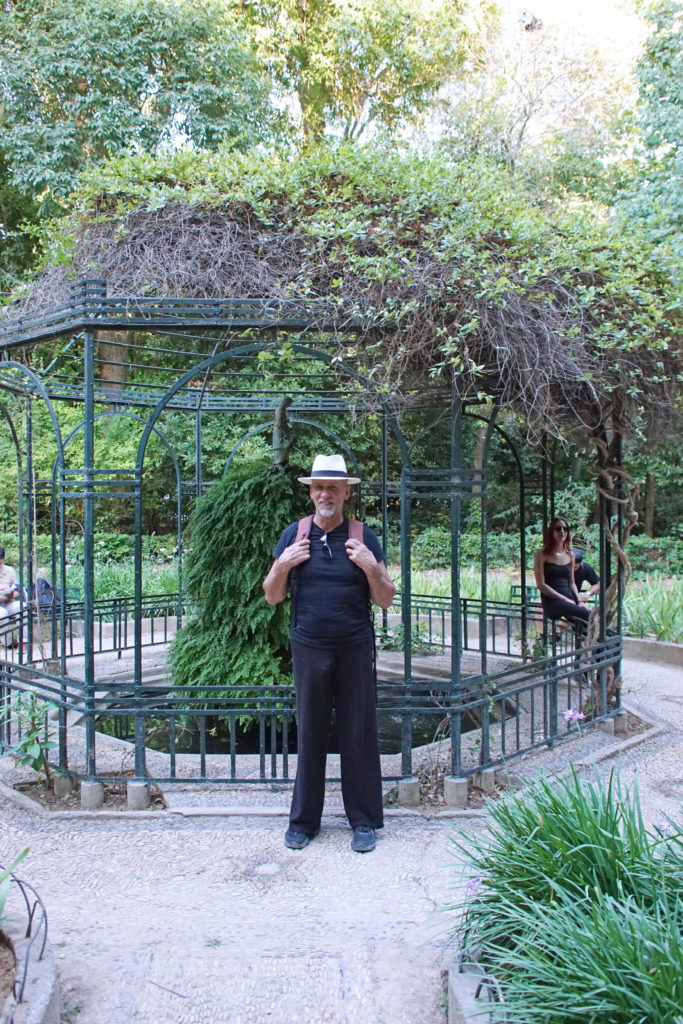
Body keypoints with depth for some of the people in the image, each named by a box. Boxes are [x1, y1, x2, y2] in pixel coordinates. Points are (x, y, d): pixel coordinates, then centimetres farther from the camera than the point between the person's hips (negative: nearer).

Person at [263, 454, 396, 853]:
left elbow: (386, 600, 4)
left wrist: (372, 568, -13)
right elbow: (273, 597, 9)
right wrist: (282, 566, -9)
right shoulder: (294, 535, 6)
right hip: (309, 648, 1)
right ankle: (304, 820, 22)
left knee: (360, 734, 5)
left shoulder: (364, 537, 3)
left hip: (356, 648, -1)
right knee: (310, 734, 8)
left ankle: (365, 821, 18)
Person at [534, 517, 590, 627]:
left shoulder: (570, 555, 18)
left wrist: (579, 600, 2)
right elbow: (541, 584, -5)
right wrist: (564, 599, -12)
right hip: (552, 602, -5)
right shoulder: (542, 554, 2)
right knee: (588, 615, -35)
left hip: (569, 599, 5)